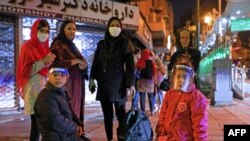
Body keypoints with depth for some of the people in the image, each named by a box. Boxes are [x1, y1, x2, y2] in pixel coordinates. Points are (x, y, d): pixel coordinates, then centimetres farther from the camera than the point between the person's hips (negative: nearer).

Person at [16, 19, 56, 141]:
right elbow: (25, 71, -11)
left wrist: (50, 63, 8)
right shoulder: (28, 46, -4)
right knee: (37, 122, -11)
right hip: (34, 86, -7)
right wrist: (43, 62, -15)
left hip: (45, 84, 7)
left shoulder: (45, 46, 18)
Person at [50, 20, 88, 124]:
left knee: (75, 111, 6)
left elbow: (82, 64, 23)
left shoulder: (72, 45, 20)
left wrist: (83, 65, -1)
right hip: (65, 85, -8)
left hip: (76, 86, 8)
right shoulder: (58, 44, -5)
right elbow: (58, 63, -19)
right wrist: (77, 61, -11)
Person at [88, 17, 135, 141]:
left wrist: (131, 84, -11)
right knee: (107, 114, 6)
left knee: (121, 113, -8)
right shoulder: (101, 44, 9)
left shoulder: (125, 44, 1)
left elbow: (130, 65, -3)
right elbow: (95, 63, 11)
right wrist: (92, 79, 3)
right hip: (103, 84, 3)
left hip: (118, 84, -3)